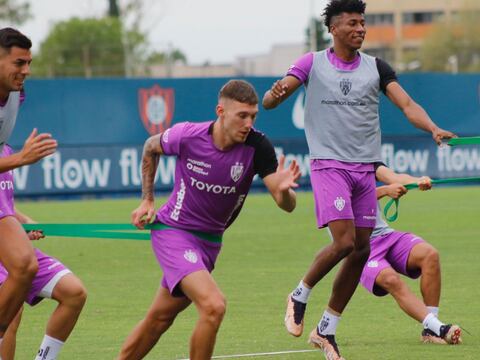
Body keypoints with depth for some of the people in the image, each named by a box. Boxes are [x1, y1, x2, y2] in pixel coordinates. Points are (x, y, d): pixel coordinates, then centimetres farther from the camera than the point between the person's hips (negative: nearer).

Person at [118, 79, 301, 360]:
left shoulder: (257, 146, -17)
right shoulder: (187, 136, -20)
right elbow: (151, 147, 5)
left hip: (209, 240, 4)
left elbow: (287, 205, -20)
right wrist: (147, 200, 5)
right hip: (173, 232, -4)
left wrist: (284, 189, -43)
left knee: (160, 319, 17)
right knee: (213, 306, -25)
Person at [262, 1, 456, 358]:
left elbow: (407, 104, -1)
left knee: (361, 249, 2)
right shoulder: (313, 63, 1)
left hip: (365, 168, 4)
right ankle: (300, 296, 6)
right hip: (329, 165, -4)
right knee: (344, 241, -19)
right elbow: (270, 100, -4)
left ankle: (326, 330, 15)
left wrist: (433, 128, -21)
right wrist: (276, 93, -29)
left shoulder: (375, 67, 8)